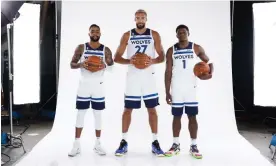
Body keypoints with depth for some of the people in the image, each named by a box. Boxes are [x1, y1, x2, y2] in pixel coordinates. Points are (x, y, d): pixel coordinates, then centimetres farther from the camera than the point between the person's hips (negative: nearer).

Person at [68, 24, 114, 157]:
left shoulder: (106, 50, 2)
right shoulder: (81, 48, 1)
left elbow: (112, 66, 4)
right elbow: (72, 64, 1)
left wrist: (105, 65, -19)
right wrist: (80, 64, -20)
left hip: (98, 85, 1)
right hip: (84, 84, 0)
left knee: (98, 115, 5)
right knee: (80, 114, 2)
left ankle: (97, 144, 16)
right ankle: (76, 145, 11)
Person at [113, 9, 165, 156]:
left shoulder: (154, 35, 4)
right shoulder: (127, 35, 2)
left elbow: (162, 56, 4)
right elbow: (116, 57, 1)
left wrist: (153, 61, -17)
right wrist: (129, 61, -19)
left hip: (148, 76, 1)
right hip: (133, 76, 0)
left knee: (152, 109, 3)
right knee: (127, 109, 3)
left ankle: (155, 142, 13)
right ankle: (124, 142, 14)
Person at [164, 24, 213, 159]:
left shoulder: (196, 48, 1)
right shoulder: (171, 51, 2)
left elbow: (208, 62, 9)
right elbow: (168, 72, 2)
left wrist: (210, 73, -14)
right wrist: (167, 92, -2)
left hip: (191, 88, -1)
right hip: (176, 89, 1)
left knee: (192, 116, 1)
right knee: (177, 116, 7)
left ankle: (194, 146, 9)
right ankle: (176, 145, 17)